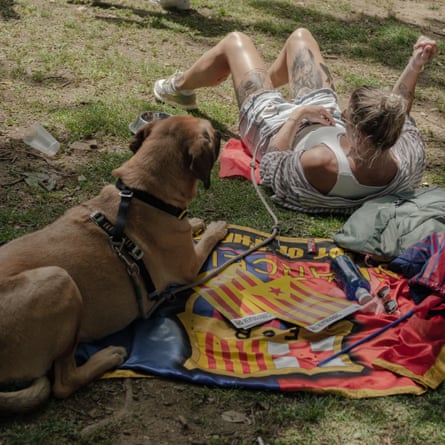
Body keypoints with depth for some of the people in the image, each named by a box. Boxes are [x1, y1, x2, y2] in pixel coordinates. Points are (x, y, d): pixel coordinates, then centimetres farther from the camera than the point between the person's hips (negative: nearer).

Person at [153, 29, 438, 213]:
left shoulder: (321, 164, -50)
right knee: (300, 36, 25)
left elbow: (273, 162, -26)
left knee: (236, 41, 15)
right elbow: (400, 118, -10)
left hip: (277, 125, -5)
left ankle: (179, 87, 48)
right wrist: (415, 67, -10)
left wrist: (296, 114, -22)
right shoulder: (409, 162, -35)